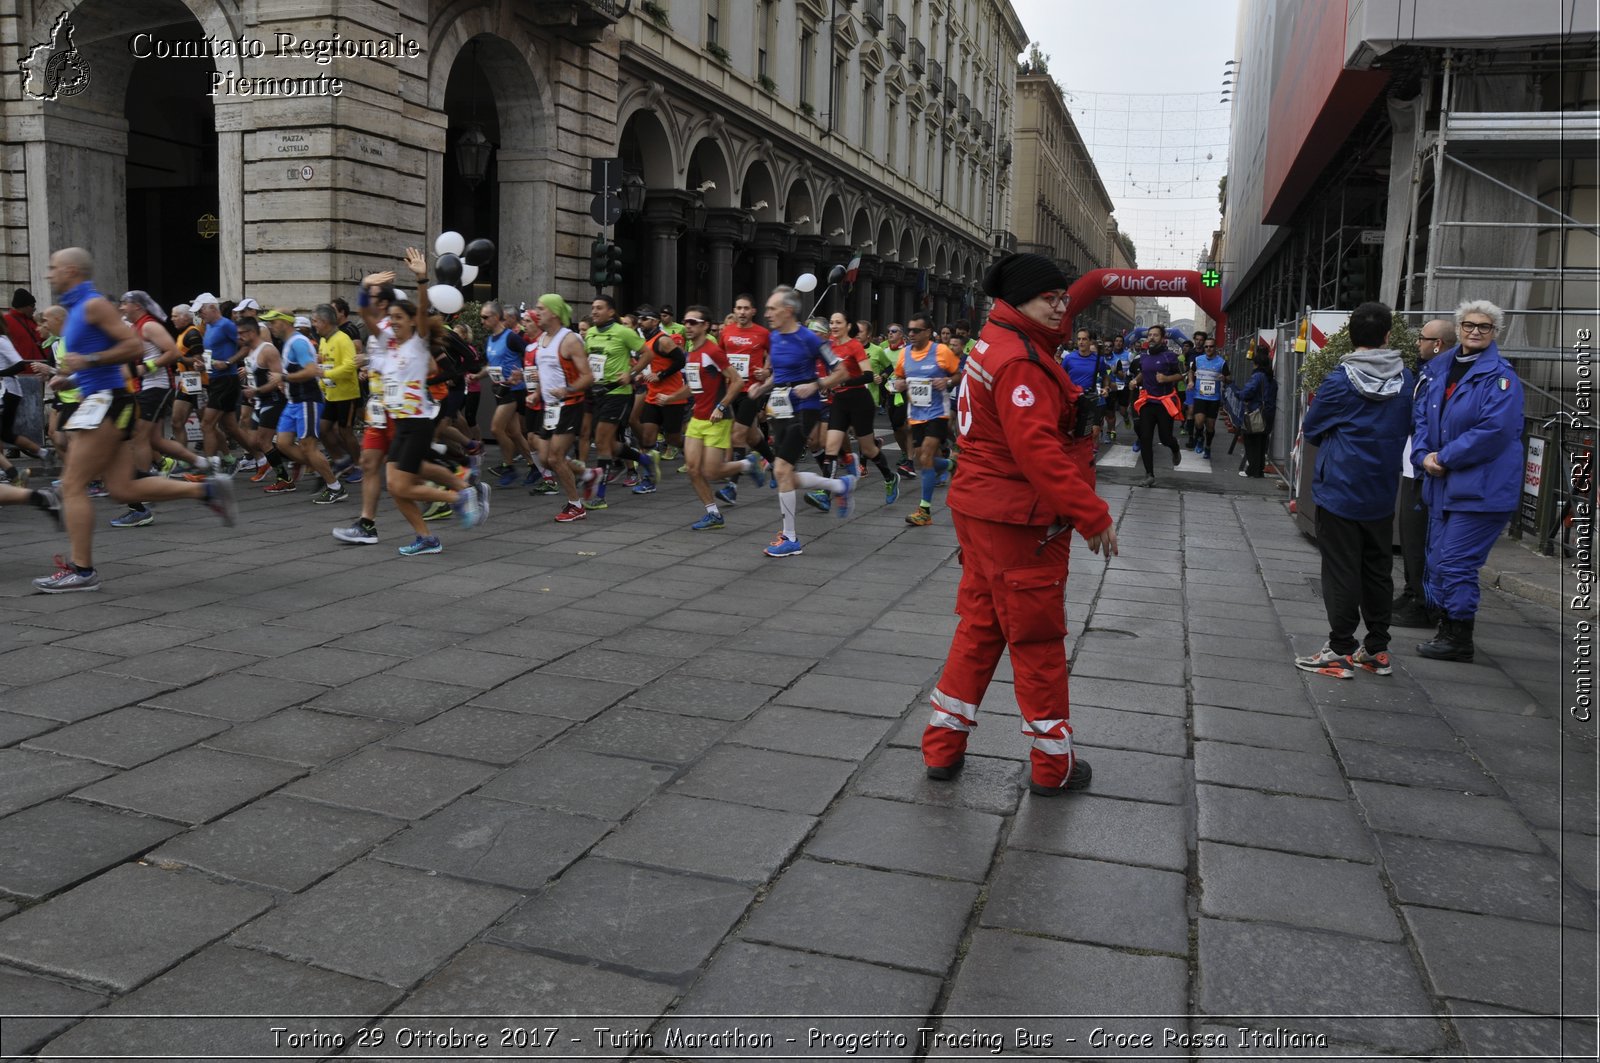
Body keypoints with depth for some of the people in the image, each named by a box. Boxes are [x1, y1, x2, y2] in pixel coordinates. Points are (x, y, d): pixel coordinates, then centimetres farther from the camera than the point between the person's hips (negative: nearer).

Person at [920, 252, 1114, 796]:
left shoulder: (999, 345, 14)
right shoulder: (1019, 360, -20)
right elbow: (1039, 450, -27)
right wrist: (1093, 515, -24)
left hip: (984, 509, 10)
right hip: (1020, 522, -10)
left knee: (979, 627, 17)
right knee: (1038, 639, 3)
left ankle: (943, 747, 24)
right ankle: (1053, 765, 17)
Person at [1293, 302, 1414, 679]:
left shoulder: (1339, 381, -15)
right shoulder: (1406, 380, -1)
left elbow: (1310, 428, -3)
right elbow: (1407, 429, 11)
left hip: (1339, 491, -5)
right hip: (1382, 494, 5)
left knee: (1341, 571, 1)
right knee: (1378, 570, 13)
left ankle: (1341, 651, 3)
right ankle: (1377, 649, 21)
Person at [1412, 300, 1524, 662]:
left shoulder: (1500, 377, -10)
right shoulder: (1442, 368, 11)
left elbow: (1495, 429, -20)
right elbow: (1422, 415, 13)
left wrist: (1445, 458, -16)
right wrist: (1423, 455, -4)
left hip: (1480, 489, -7)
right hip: (1441, 484, 7)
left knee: (1456, 563, -5)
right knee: (1438, 561, 13)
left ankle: (1460, 640, 7)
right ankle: (1447, 629, 26)